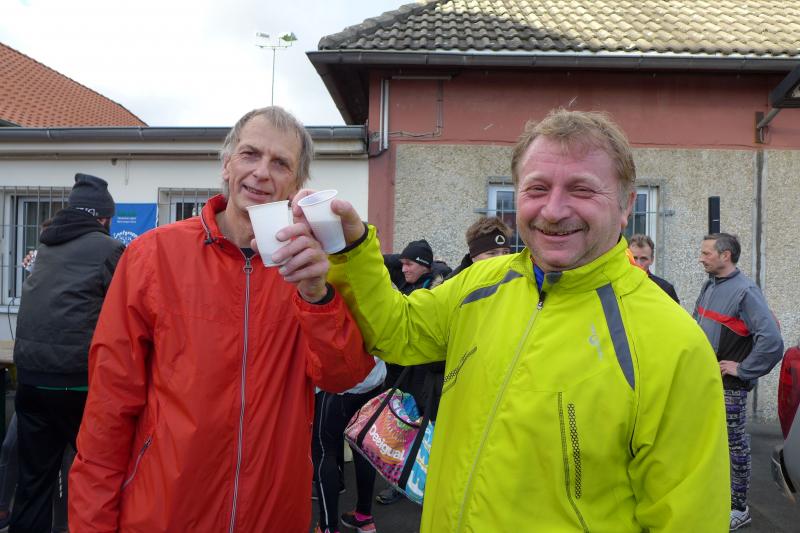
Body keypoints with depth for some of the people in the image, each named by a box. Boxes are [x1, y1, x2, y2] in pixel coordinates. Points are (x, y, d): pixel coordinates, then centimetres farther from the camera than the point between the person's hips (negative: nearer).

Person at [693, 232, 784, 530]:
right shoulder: (710, 286, 8)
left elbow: (772, 341, -25)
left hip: (728, 386, -8)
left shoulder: (745, 291, -18)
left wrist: (743, 369, -18)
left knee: (735, 445, 5)